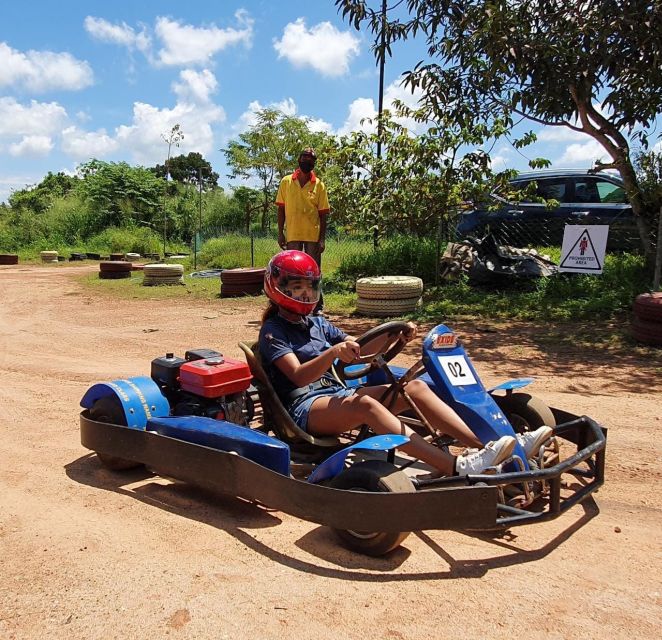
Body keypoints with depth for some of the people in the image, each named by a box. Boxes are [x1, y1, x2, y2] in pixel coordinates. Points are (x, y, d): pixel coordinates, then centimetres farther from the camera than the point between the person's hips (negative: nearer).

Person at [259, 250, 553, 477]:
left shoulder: (316, 323, 19)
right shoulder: (272, 331, -2)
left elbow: (360, 347, 14)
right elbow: (299, 376, -18)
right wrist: (333, 352, -36)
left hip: (337, 395, 7)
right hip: (304, 408, -7)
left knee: (415, 386, -12)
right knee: (364, 404, -39)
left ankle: (483, 446, -23)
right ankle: (457, 468, -51)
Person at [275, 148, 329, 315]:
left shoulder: (319, 185, 1)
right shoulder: (286, 182, 4)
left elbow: (323, 214, 0)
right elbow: (281, 209, 6)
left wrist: (322, 239, -6)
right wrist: (280, 233, 0)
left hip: (313, 236, -1)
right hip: (292, 235, 1)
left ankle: (318, 306, 14)